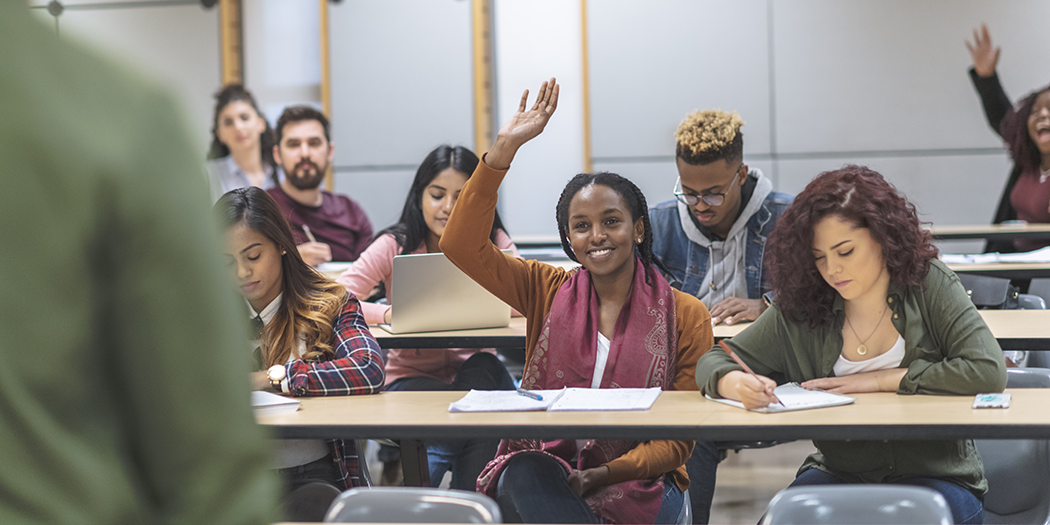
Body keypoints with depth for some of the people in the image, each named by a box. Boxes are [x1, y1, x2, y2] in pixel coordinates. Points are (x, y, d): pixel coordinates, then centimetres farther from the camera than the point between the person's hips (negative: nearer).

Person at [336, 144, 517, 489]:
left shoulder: (492, 244, 2)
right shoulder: (395, 245, -2)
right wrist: (391, 313, -32)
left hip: (474, 374, 3)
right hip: (411, 378, -3)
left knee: (483, 368, -33)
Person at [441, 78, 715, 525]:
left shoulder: (685, 315, 3)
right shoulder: (549, 292, 8)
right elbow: (460, 244, -4)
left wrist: (606, 474, -16)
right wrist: (504, 149, -9)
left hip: (636, 481, -2)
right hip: (545, 465, 2)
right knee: (525, 474, -34)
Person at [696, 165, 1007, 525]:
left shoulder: (929, 285, -4)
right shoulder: (799, 310, 0)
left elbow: (988, 371, -15)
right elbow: (713, 362, 4)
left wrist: (879, 380, -13)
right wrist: (735, 383, -22)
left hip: (937, 476, -1)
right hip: (838, 474, 1)